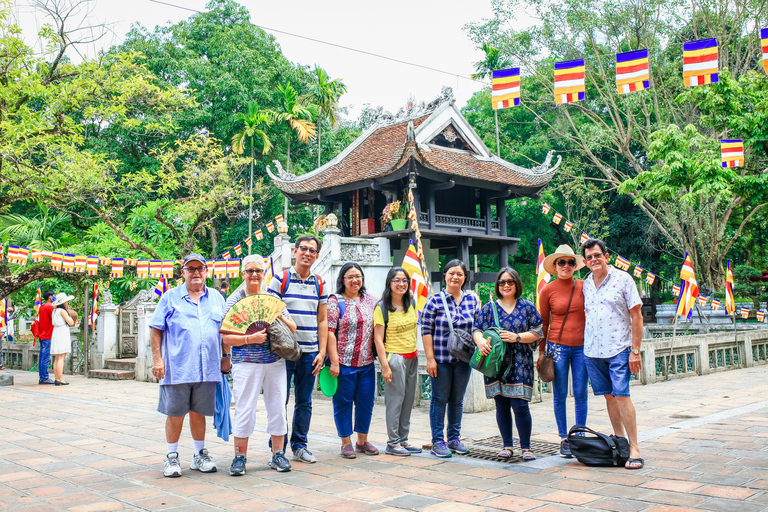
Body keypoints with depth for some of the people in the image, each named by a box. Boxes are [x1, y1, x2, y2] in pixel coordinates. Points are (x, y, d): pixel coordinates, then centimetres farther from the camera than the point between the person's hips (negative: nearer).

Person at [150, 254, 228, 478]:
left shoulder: (216, 298, 13)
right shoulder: (170, 297, 5)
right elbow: (156, 330, 3)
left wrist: (225, 357, 12)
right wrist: (157, 359, -5)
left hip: (207, 369, 2)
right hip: (177, 367, -2)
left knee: (198, 413, 11)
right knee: (175, 414, 3)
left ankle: (200, 455, 25)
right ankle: (171, 458, 18)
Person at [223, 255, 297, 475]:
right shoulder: (234, 300, 1)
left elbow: (292, 329, 10)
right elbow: (226, 338, -5)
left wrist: (279, 316, -9)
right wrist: (250, 339, -18)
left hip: (275, 363, 3)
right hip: (246, 364, -3)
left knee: (278, 407, 6)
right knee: (244, 410, -2)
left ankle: (278, 454, 18)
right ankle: (240, 457, 12)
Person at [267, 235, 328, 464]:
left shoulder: (320, 284, 9)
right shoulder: (280, 279, -1)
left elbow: (322, 320, 11)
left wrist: (322, 352, 4)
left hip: (310, 352, 3)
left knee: (304, 402, 10)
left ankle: (299, 445, 21)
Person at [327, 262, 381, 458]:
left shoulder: (370, 300, 10)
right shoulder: (335, 301, -4)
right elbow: (329, 332, -9)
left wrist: (381, 356, 6)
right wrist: (334, 361, -14)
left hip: (367, 363, 5)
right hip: (344, 362, -4)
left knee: (366, 401, 9)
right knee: (343, 402, 4)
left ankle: (362, 441, 24)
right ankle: (346, 443, 15)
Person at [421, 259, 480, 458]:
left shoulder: (472, 299, 7)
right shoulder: (435, 300, -4)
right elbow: (426, 330, -5)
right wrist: (430, 359, -9)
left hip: (463, 359, 4)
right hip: (441, 359, -3)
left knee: (458, 400, 12)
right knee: (440, 399, 3)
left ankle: (454, 438, 24)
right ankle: (437, 442, 11)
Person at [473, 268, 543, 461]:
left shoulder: (527, 307, 6)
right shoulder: (489, 307, 9)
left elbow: (538, 332, 3)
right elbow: (477, 329, 4)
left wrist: (516, 337, -12)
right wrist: (480, 341, -19)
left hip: (520, 364, -2)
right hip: (496, 364, 2)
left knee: (520, 405, -7)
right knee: (501, 405, 7)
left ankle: (526, 447, 7)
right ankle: (507, 446, 20)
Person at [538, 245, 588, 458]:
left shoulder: (584, 286, 4)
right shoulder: (548, 290, 0)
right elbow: (544, 323, 6)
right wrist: (541, 351, 6)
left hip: (582, 346, 1)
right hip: (558, 347, -1)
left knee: (580, 394, 5)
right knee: (560, 395, 4)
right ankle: (564, 439, 15)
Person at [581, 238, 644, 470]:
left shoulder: (623, 279, -3)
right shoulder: (586, 284, 11)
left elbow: (636, 316, -4)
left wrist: (635, 350, -9)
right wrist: (586, 344, 10)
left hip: (618, 349, -5)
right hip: (592, 351, 5)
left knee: (621, 396, -11)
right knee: (609, 397, 9)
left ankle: (634, 449, -5)